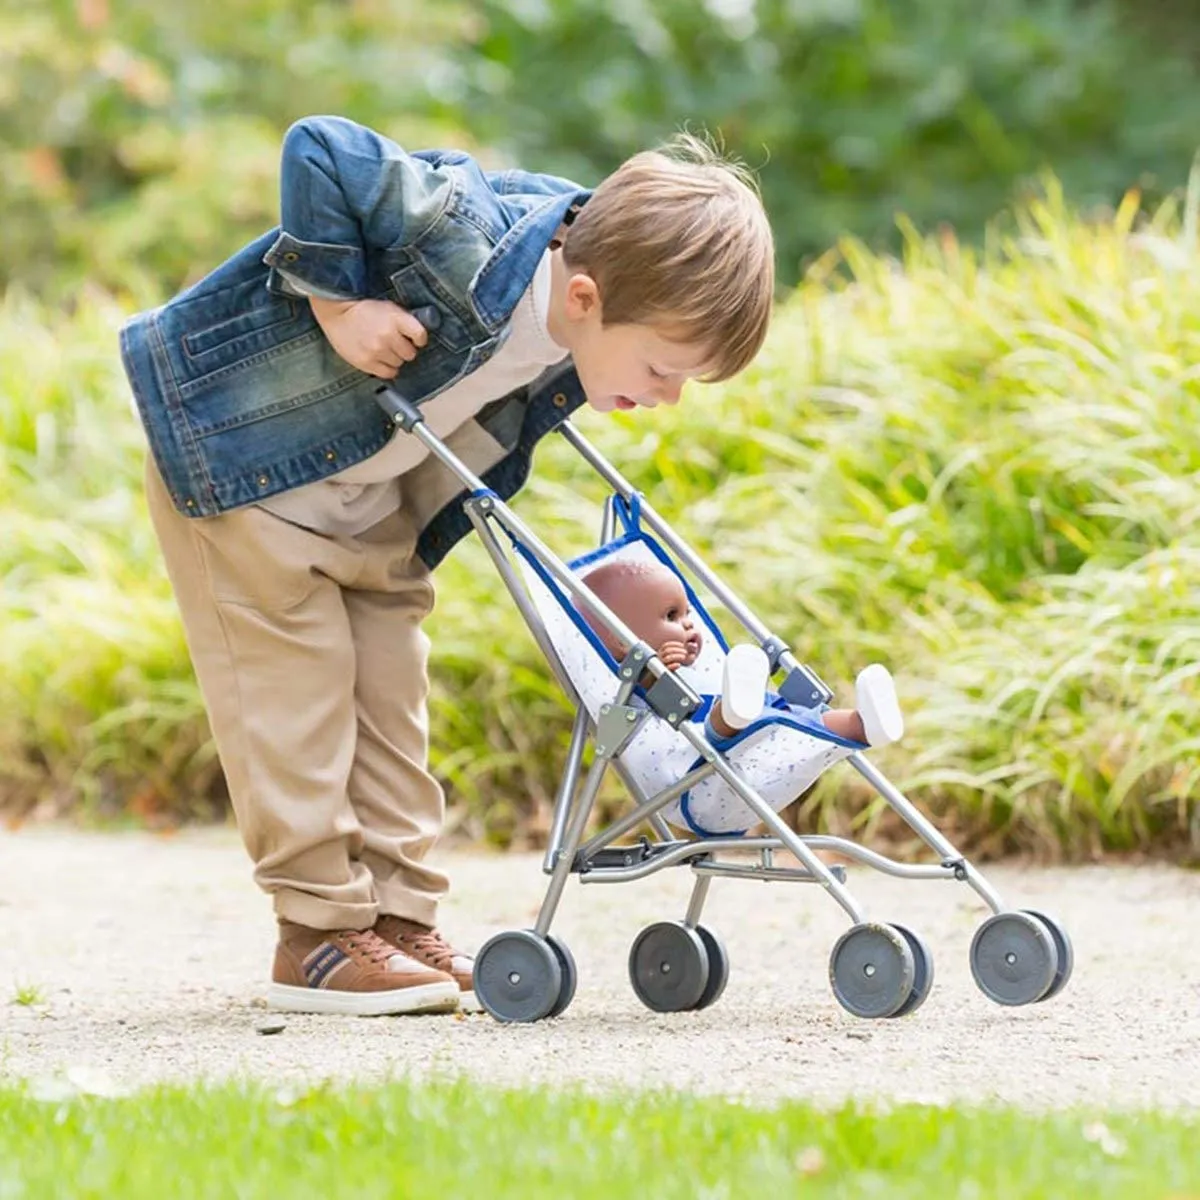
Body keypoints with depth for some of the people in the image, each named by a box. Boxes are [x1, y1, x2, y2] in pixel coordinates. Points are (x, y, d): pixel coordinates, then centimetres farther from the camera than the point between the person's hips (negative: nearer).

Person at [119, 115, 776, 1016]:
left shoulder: (584, 335, -12)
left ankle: (399, 916, 15)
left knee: (390, 696, 8)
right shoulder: (473, 249, -38)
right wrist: (337, 303, -34)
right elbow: (318, 152, -35)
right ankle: (318, 935, 0)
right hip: (235, 447, -8)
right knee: (294, 686, -6)